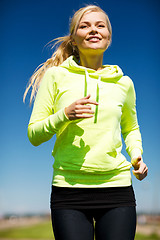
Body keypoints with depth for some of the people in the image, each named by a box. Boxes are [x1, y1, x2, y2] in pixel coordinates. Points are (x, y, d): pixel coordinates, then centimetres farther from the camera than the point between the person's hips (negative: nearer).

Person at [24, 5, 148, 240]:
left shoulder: (123, 83, 9)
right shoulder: (56, 76, 3)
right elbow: (34, 134, 2)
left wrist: (136, 155, 6)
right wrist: (64, 115, -15)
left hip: (117, 188, 2)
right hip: (69, 188, -2)